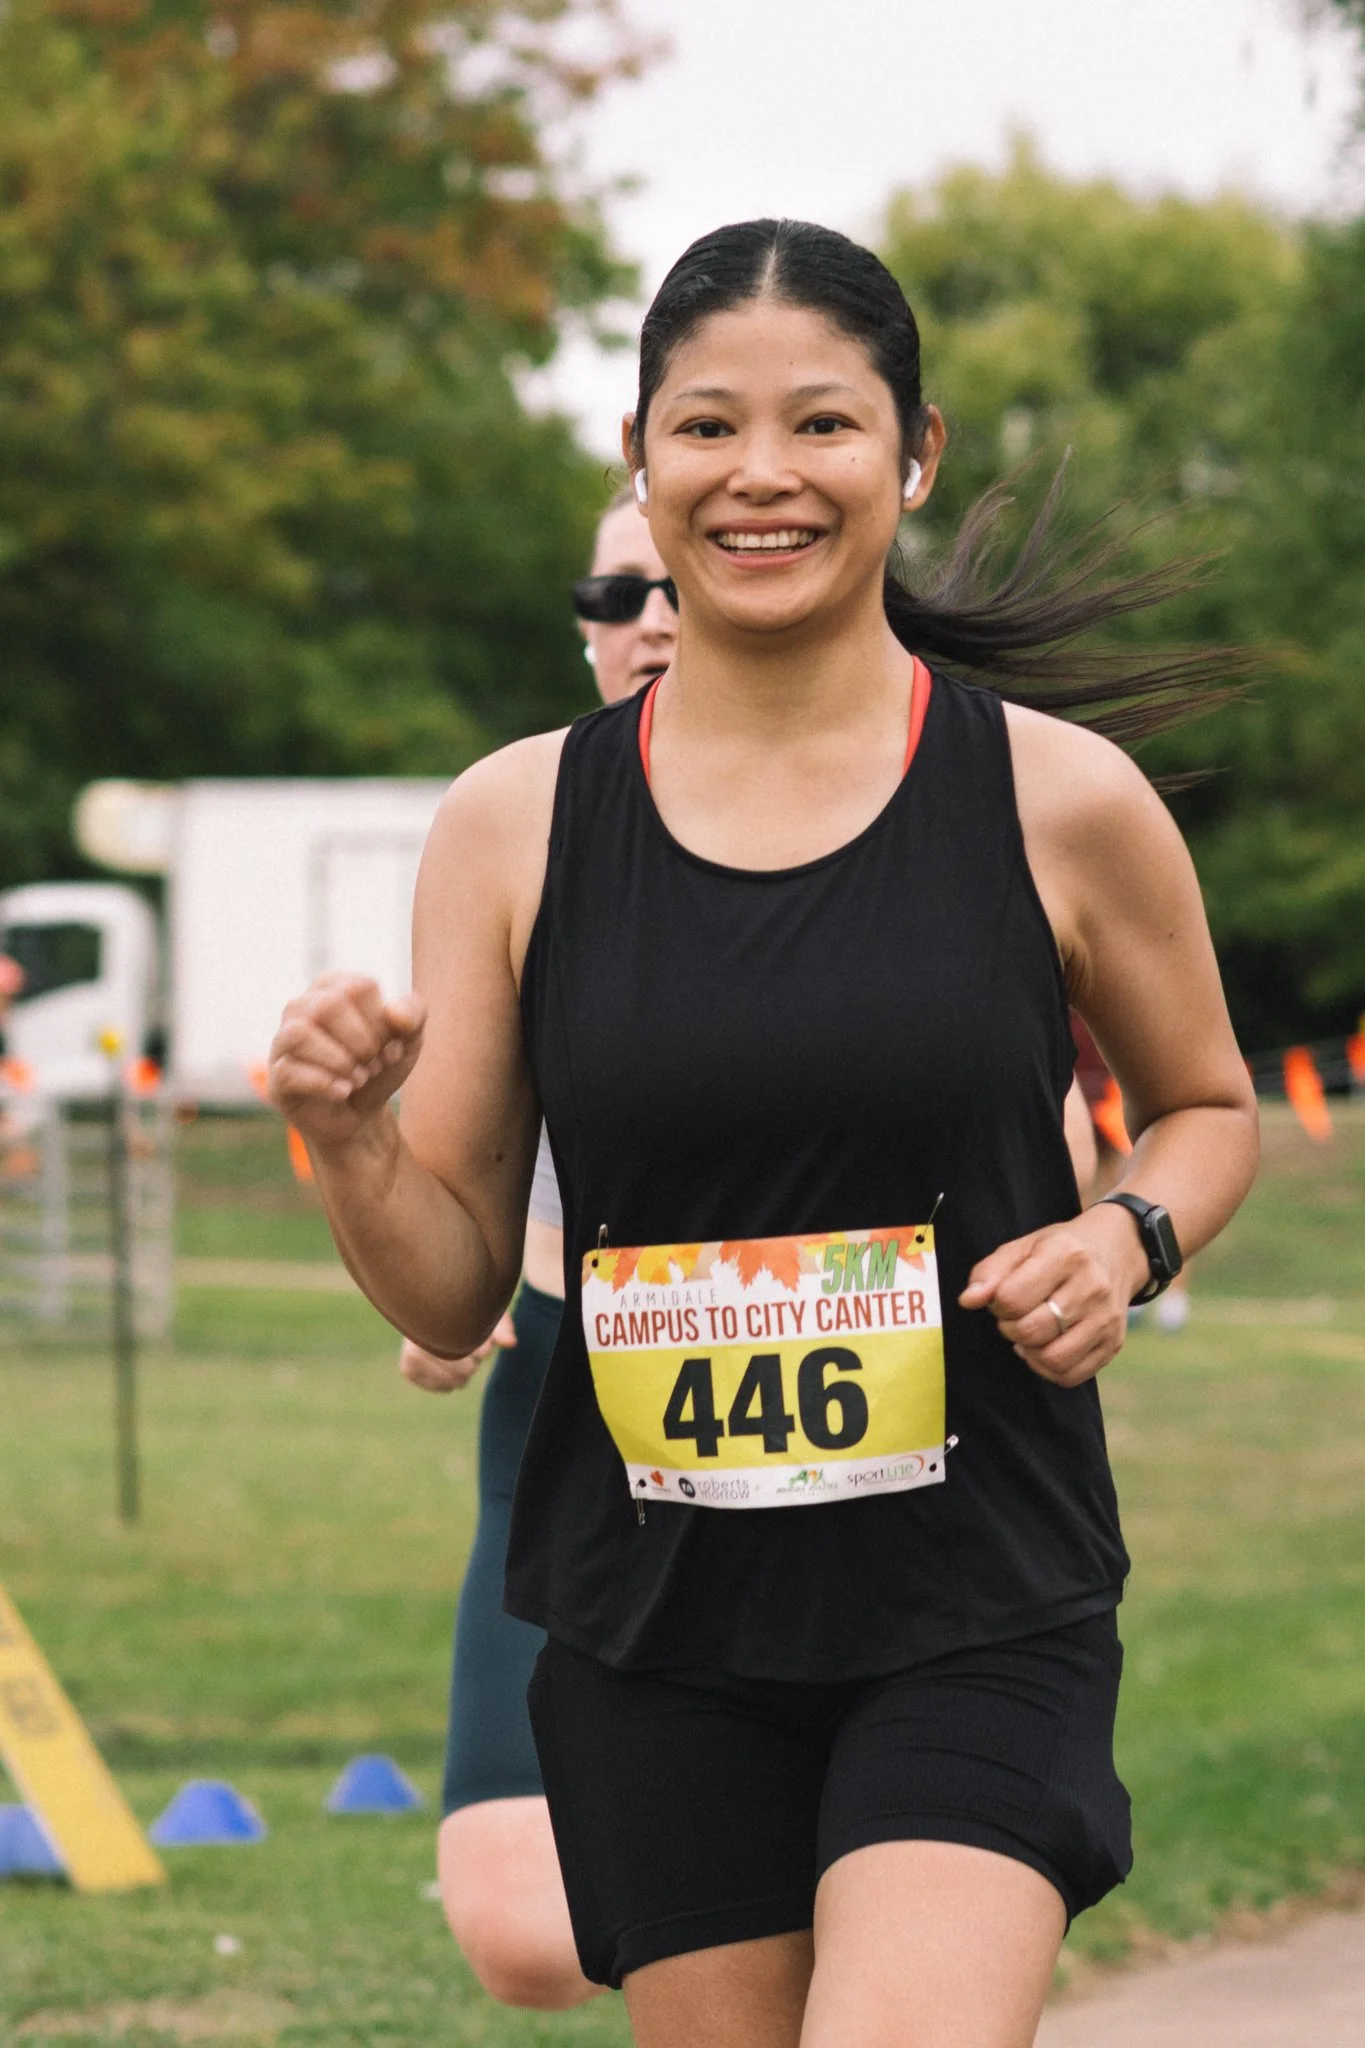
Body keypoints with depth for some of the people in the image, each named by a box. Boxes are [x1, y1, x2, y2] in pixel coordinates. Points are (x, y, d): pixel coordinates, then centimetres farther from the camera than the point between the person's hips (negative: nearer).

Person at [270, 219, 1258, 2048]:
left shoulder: (1061, 800, -2)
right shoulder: (515, 825, 2)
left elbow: (1207, 1108, 15)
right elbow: (452, 1300, 5)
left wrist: (1127, 1239, -5)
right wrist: (349, 1138, -15)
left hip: (979, 1615, -2)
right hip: (654, 1634, 2)